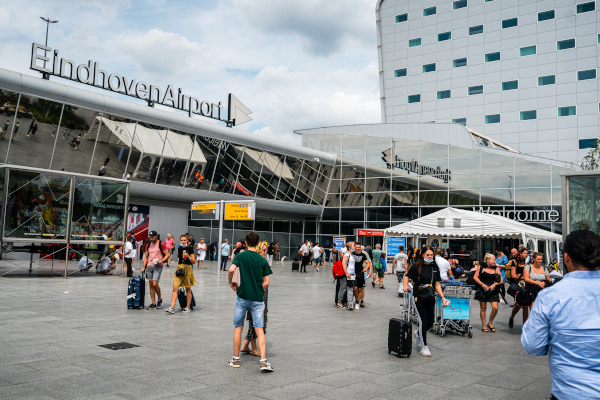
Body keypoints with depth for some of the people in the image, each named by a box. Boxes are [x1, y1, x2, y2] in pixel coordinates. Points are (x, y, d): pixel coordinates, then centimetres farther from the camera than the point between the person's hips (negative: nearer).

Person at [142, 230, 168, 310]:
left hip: (157, 267, -6)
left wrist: (161, 261, -17)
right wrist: (143, 267, 9)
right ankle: (153, 304, 9)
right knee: (151, 285, 4)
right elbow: (146, 257, 18)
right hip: (149, 266, 6)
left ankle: (160, 299, 9)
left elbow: (167, 255, -3)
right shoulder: (148, 245, 14)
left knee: (155, 284, -14)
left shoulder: (161, 244, -2)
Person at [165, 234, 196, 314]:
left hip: (188, 269, -3)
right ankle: (172, 308, -11)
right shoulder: (179, 248, 8)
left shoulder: (190, 249, -3)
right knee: (175, 288, -8)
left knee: (188, 289, 8)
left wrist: (188, 256, -20)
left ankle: (188, 307, 19)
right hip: (179, 268, 3)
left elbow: (193, 261, -3)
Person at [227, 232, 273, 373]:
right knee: (259, 330, 0)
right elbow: (266, 282, 1)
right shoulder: (262, 260, 3)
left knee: (238, 328, 13)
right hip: (258, 298, 1)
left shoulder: (241, 256, -2)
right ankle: (263, 361, -9)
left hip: (243, 296, -1)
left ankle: (236, 359, 20)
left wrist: (231, 283, 0)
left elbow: (231, 270, -18)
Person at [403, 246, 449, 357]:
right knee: (423, 321, -5)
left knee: (430, 322, 6)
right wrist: (405, 286, -26)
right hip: (419, 297, -5)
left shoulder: (435, 268, 10)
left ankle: (418, 334, 37)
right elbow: (407, 277, -5)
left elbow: (437, 284, 13)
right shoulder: (416, 266, -4)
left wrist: (442, 297, 4)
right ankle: (424, 347, 9)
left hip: (430, 298, 5)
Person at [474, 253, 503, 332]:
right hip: (482, 290, -2)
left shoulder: (496, 269, 7)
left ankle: (490, 323, 14)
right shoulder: (481, 268, 3)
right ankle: (484, 325, 18)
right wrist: (482, 284, -10)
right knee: (483, 308, 4)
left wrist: (494, 284, -12)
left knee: (495, 308, -8)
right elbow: (475, 277, 1)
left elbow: (501, 281, 6)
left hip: (493, 290, 2)